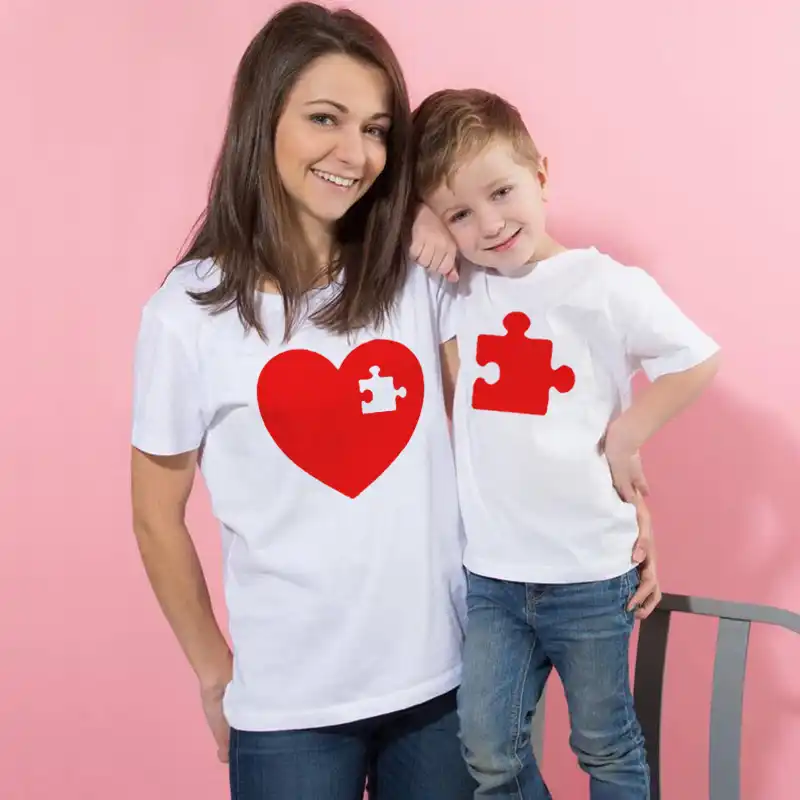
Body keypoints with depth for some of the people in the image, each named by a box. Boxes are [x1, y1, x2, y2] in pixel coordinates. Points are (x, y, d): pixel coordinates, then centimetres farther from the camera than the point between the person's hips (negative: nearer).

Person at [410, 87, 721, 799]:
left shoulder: (604, 286, -11)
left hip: (589, 573, -3)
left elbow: (697, 360, -5)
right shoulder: (460, 285, 0)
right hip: (487, 573, 3)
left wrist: (623, 437, -8)